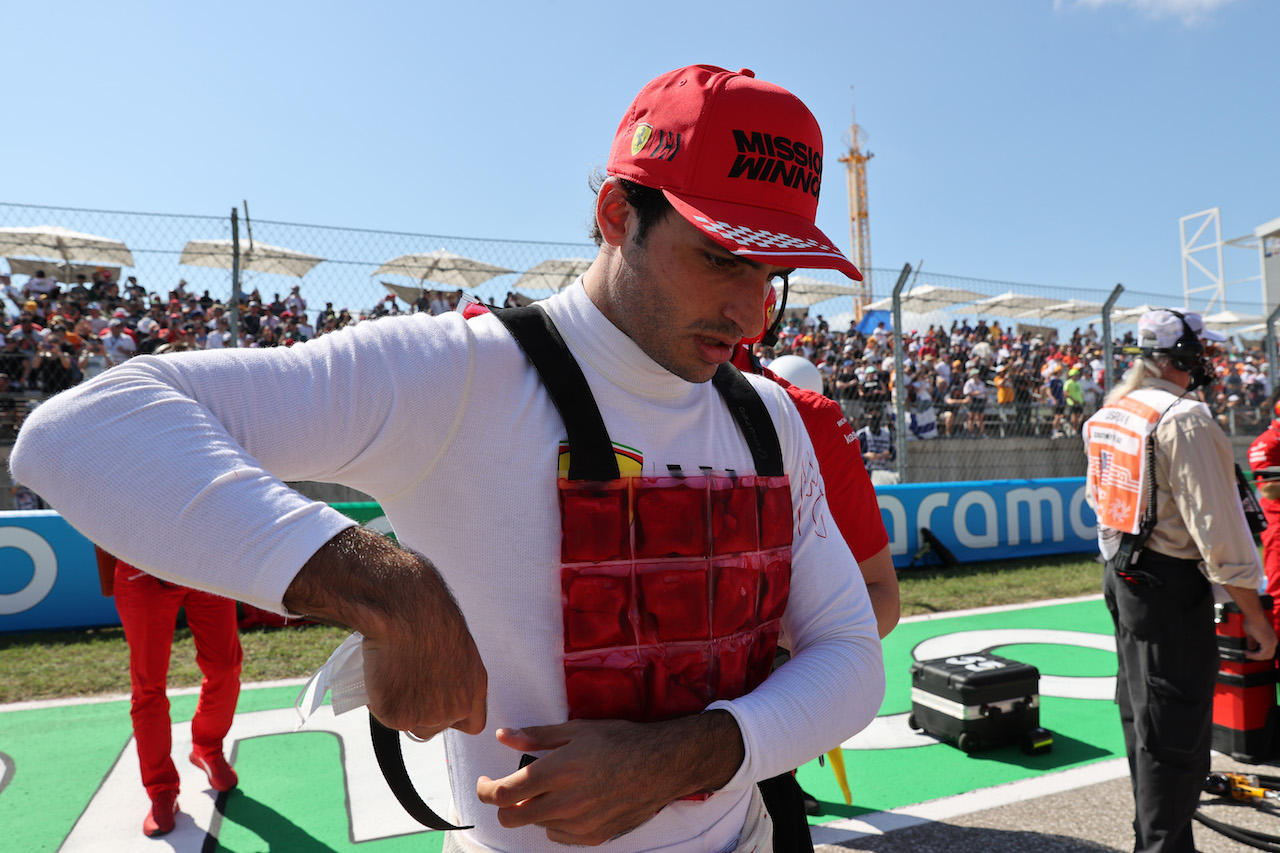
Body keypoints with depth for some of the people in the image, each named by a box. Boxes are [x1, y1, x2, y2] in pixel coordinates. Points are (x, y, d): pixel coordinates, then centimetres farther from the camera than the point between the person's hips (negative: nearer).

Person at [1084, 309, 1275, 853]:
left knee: (1142, 717, 21)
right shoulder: (1185, 420, -19)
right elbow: (1218, 527, -20)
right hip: (1171, 586, -9)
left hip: (1121, 576, 9)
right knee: (1176, 732, 2)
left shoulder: (1107, 415, 8)